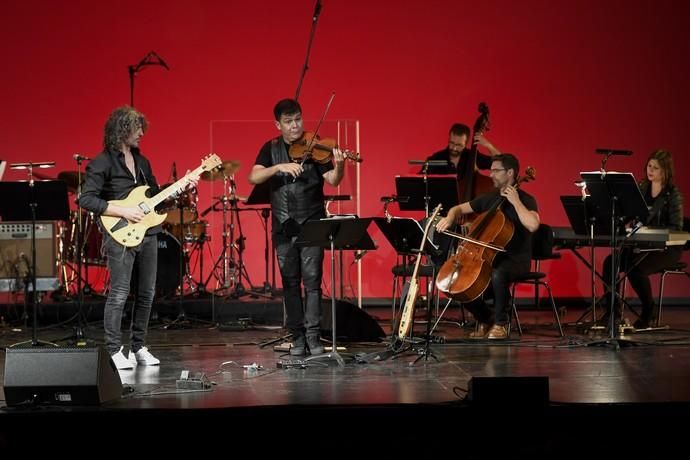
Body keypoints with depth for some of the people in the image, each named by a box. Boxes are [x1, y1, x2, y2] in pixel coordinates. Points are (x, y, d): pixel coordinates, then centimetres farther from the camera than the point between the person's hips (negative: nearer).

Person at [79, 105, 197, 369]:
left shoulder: (141, 161, 16)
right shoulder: (102, 163, -8)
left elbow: (155, 195, 23)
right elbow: (86, 199, -16)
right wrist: (123, 212, -19)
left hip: (147, 234, 8)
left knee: (147, 293, 9)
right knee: (119, 295, -8)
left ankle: (139, 347, 18)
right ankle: (114, 351, -2)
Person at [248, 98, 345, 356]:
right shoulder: (271, 149, 7)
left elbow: (332, 180, -9)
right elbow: (254, 177, -6)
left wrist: (339, 167, -31)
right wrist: (280, 167, -20)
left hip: (311, 224, -2)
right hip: (283, 226, 2)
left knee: (312, 279, -8)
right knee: (290, 283, 6)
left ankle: (313, 336, -7)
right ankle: (297, 337, 13)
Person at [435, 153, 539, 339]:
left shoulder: (526, 200, -7)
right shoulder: (488, 198, 11)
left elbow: (532, 225, -27)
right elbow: (460, 208, 18)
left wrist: (515, 201, -22)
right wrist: (450, 217, -4)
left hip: (516, 260, -6)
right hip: (489, 257, 6)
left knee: (497, 274, -39)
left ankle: (500, 324, -17)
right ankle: (486, 319, 12)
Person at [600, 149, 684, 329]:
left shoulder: (673, 194, -6)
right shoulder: (641, 189, 11)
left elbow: (676, 228, -11)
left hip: (666, 247, -5)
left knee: (635, 268, -30)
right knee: (610, 262, -20)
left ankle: (649, 312, -8)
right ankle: (612, 310, -11)